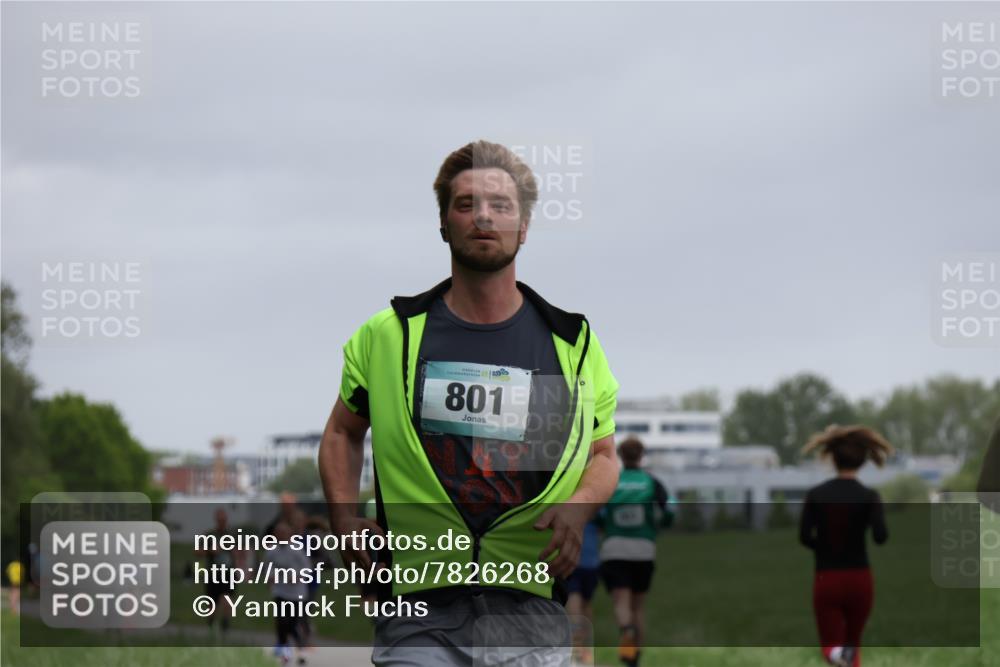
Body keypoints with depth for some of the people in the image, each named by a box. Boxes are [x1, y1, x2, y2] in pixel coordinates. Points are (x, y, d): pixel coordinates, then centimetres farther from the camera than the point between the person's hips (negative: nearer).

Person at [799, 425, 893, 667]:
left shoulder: (816, 495, -2)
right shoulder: (869, 497, -7)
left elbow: (804, 536, -8)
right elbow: (881, 536, -17)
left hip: (826, 580, 0)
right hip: (859, 579, 0)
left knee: (830, 646, 2)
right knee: (853, 642, 21)